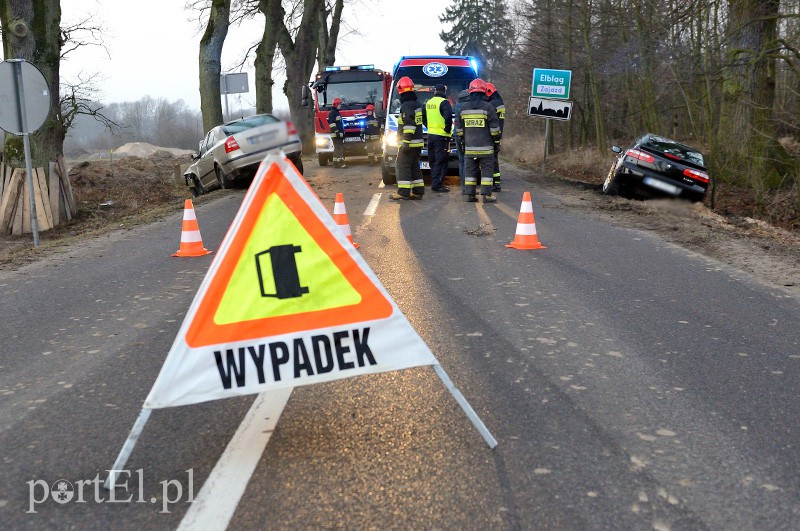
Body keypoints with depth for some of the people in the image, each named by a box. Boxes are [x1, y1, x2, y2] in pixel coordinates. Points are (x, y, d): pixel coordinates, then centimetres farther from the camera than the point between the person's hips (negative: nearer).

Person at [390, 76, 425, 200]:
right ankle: (418, 191, 14)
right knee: (415, 166, 14)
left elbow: (409, 125, -23)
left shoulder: (406, 106, -15)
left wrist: (406, 141, -24)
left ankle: (403, 192, -9)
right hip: (418, 142, 9)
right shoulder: (418, 104, 15)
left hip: (408, 143, -9)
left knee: (402, 165, -5)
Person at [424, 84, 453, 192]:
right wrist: (447, 129, -12)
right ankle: (437, 184, -8)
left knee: (433, 161, 15)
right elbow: (448, 117, -25)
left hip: (430, 134, 7)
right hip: (441, 136, -7)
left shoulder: (428, 102, 12)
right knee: (441, 161, -5)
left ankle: (435, 183, 20)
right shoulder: (444, 102, -12)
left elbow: (423, 118, 21)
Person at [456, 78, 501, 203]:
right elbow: (495, 127, -6)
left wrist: (464, 141, 24)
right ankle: (486, 195, -3)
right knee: (486, 170, 0)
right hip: (485, 146, -4)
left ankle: (469, 194, 7)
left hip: (469, 146, 4)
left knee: (470, 169, 9)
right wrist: (497, 140, 7)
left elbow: (459, 128, 13)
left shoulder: (463, 108, 7)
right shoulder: (487, 107, -7)